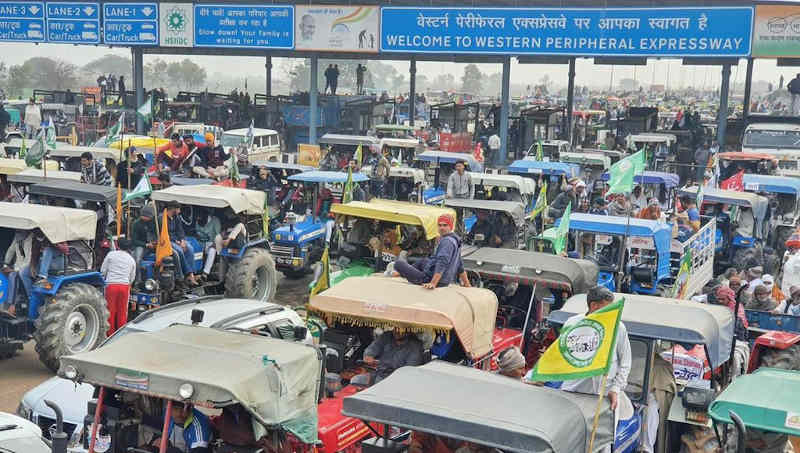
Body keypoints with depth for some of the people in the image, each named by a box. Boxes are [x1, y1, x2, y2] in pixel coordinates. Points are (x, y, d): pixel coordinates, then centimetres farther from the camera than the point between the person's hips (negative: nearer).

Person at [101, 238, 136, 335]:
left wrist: (105, 280, 24)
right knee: (122, 312, 8)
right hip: (125, 285, 2)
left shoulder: (111, 254, 5)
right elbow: (132, 278, 19)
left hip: (111, 285, -2)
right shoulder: (131, 259, 14)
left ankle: (110, 334, 9)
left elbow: (103, 271, 6)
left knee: (110, 311, 5)